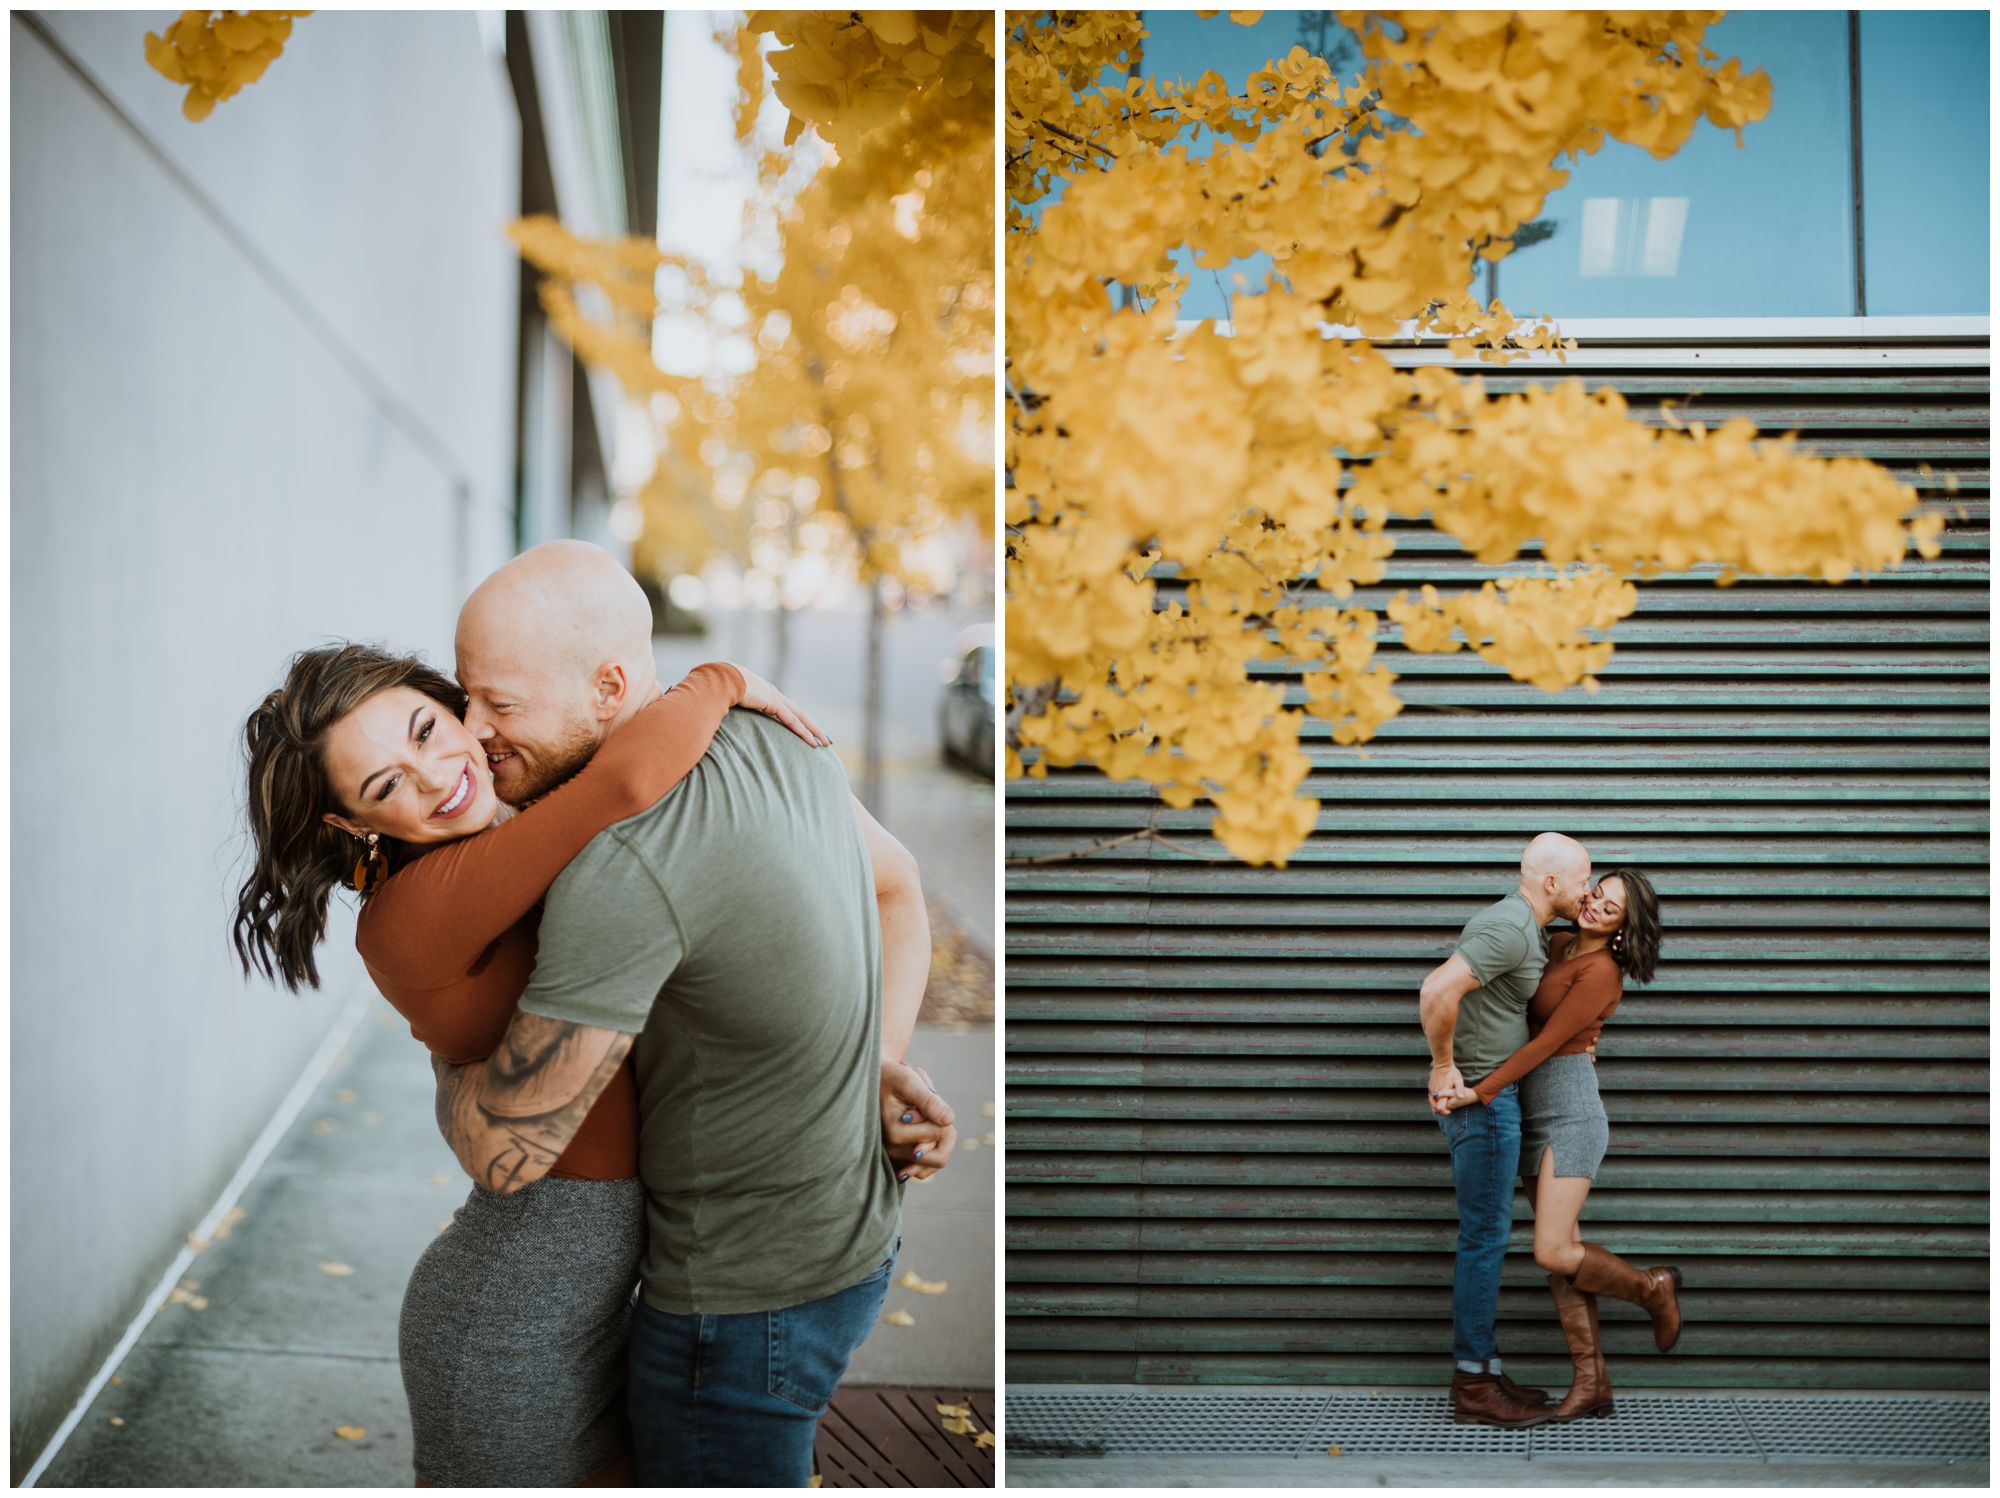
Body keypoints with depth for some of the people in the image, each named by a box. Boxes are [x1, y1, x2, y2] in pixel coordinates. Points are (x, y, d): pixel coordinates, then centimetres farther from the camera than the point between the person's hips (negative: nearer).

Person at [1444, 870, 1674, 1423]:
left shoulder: (1601, 971, -14)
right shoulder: (1559, 945, 10)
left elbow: (1546, 1043, -17)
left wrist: (1481, 1092, -18)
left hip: (1571, 1112, -8)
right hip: (1534, 1114, 8)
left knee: (1554, 1252, -14)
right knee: (1563, 1253, 5)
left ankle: (1653, 1287, 12)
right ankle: (1591, 1383, 9)